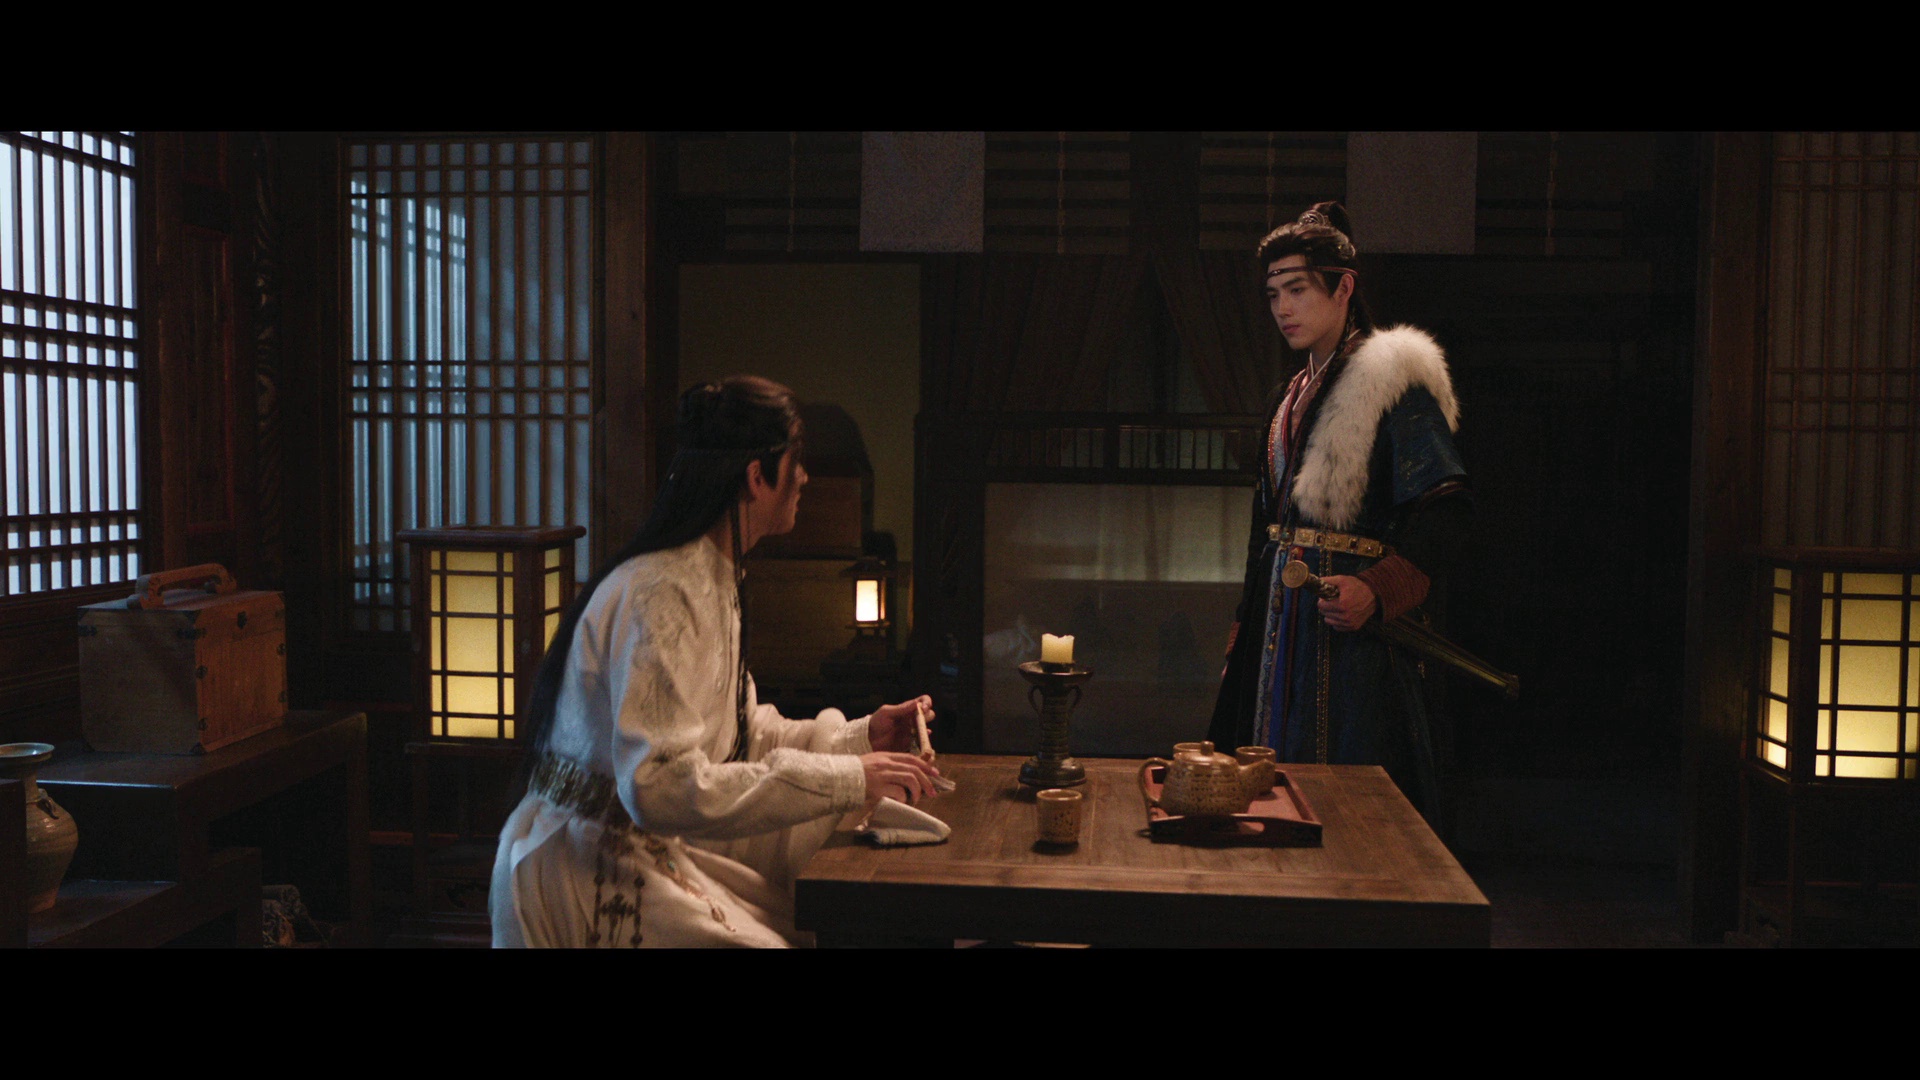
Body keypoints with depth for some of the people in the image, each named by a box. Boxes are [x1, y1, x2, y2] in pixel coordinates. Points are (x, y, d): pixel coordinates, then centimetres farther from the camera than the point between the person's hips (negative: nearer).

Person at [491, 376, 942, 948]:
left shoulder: (713, 580, 9)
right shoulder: (664, 596, -23)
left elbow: (743, 731, 13)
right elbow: (662, 786, -31)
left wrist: (858, 738, 0)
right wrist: (845, 778, -29)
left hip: (642, 850, 9)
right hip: (595, 876, -9)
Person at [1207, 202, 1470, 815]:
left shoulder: (1392, 379, -8)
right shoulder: (1290, 399, 18)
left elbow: (1443, 510, -17)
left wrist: (1377, 591, -30)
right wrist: (1246, 630, 18)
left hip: (1345, 616, -8)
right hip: (1282, 620, 8)